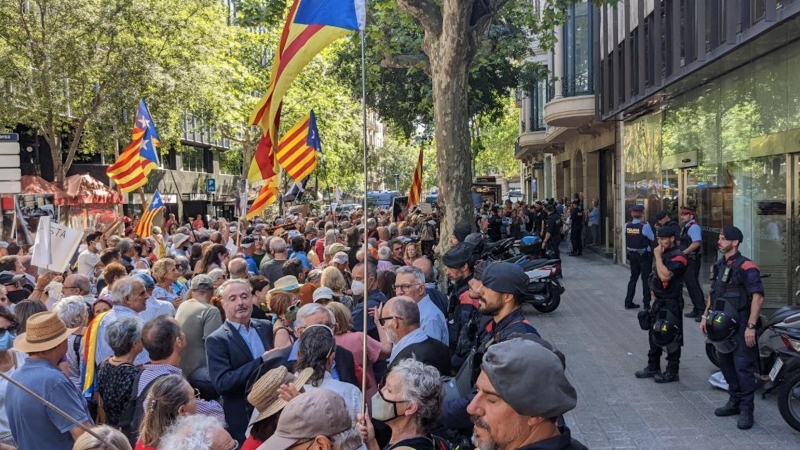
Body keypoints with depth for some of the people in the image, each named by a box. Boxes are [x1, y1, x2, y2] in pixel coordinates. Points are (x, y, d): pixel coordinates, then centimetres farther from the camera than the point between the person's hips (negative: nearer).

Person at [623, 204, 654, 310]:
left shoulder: (627, 225, -6)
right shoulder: (645, 225, -19)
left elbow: (627, 238, 3)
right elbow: (652, 238, -8)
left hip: (632, 254, 5)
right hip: (644, 255, -5)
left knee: (633, 278, 17)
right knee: (646, 279, 7)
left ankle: (628, 302, 19)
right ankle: (646, 303, 10)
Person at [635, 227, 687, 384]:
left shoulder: (678, 257, -17)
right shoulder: (663, 254, 12)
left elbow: (665, 276, -30)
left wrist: (658, 256, -23)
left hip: (671, 303, -9)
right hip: (660, 301, 9)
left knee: (670, 338, -2)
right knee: (654, 334, 15)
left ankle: (672, 372, 7)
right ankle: (653, 367, 26)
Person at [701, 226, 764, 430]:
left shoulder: (746, 267, -15)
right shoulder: (720, 265, 12)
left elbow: (758, 297, -19)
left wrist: (751, 327, -23)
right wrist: (705, 315, 17)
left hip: (740, 325, -8)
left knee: (743, 367, -6)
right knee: (726, 364, 15)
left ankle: (746, 410, 1)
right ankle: (734, 402, 29)